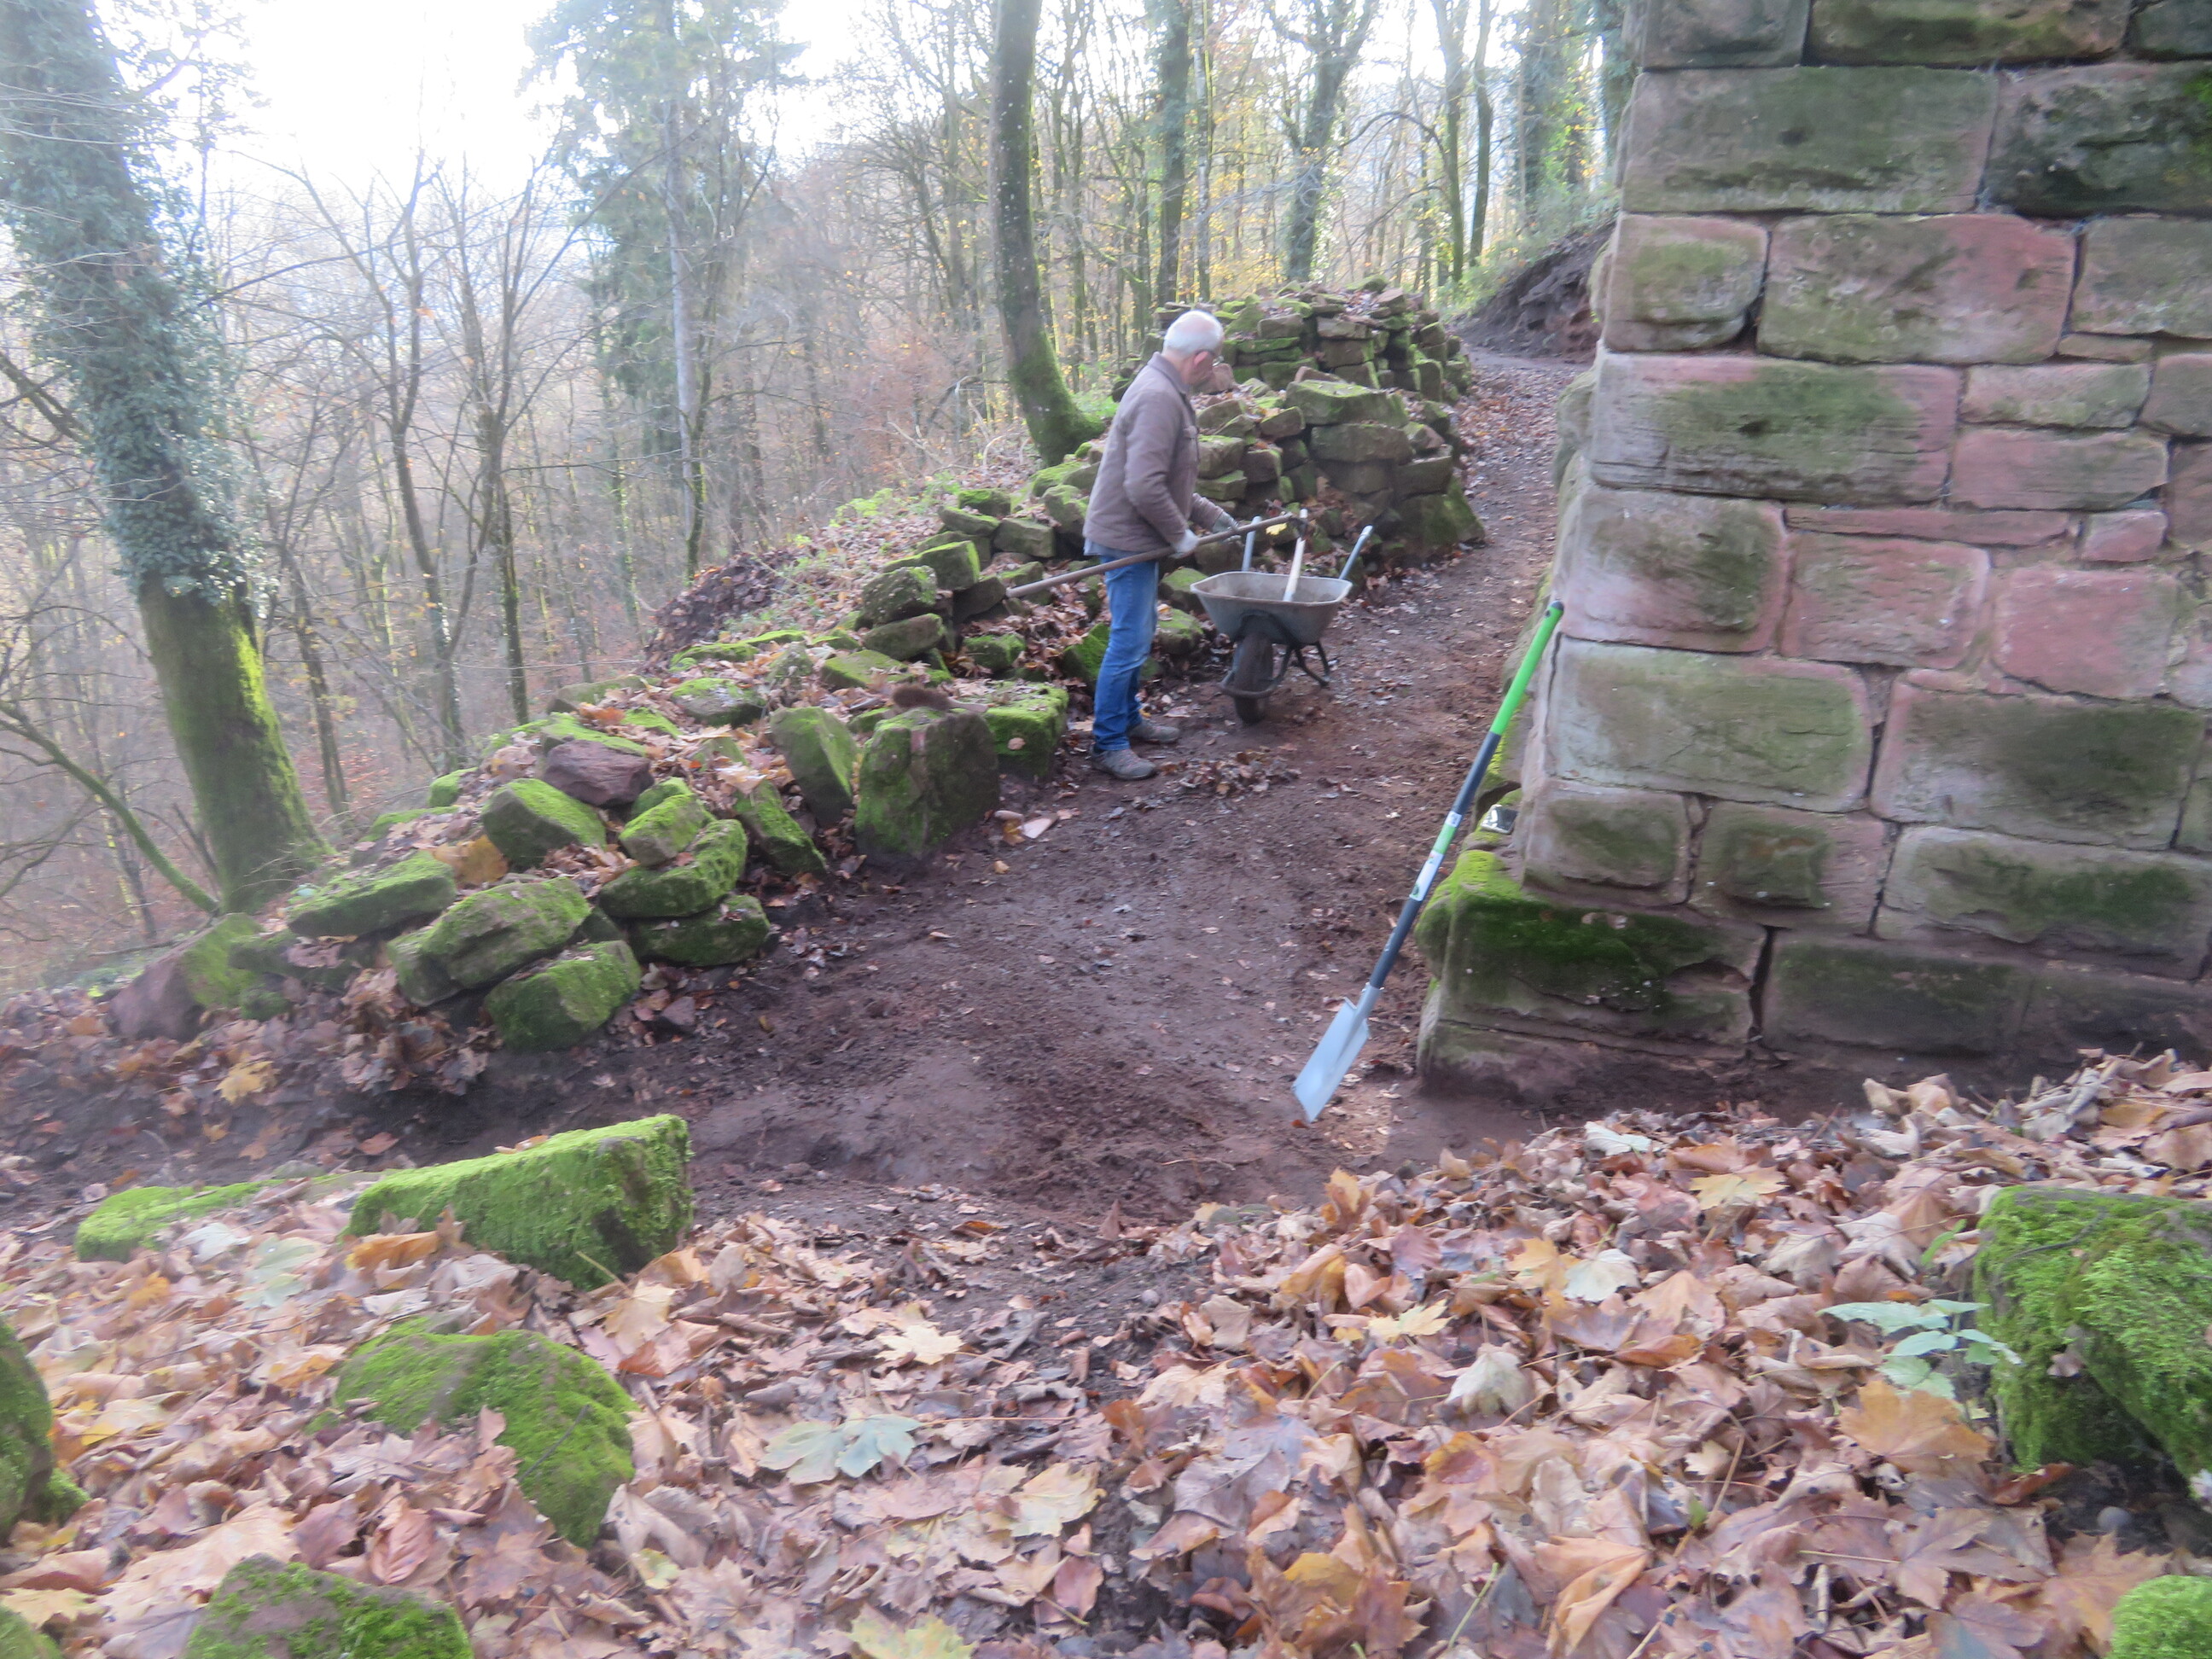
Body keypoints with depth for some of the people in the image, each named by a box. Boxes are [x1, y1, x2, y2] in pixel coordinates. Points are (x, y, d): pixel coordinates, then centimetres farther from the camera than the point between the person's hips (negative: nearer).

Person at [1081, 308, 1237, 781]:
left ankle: (1128, 719, 32)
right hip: (1127, 539, -11)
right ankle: (1107, 744, 1)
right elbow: (1145, 488, -29)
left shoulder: (1167, 391, 13)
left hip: (1137, 538, 11)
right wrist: (1179, 533, -17)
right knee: (1129, 643, -7)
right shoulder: (1158, 398, -22)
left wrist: (1210, 514, 21)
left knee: (1138, 635, 19)